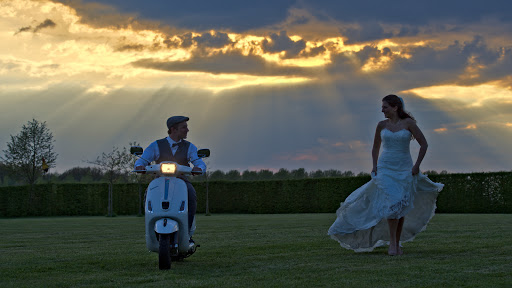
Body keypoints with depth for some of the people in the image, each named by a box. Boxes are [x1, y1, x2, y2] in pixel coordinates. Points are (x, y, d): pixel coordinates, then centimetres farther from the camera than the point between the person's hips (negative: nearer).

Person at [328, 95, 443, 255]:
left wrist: (417, 165, -8)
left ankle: (397, 244, 14)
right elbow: (375, 147, 18)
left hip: (404, 170, -1)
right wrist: (375, 166, 4)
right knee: (392, 204, -18)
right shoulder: (382, 125, 5)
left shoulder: (408, 123, -4)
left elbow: (424, 144, -3)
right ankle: (392, 243, -13)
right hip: (385, 168, 1)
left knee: (401, 207, 3)